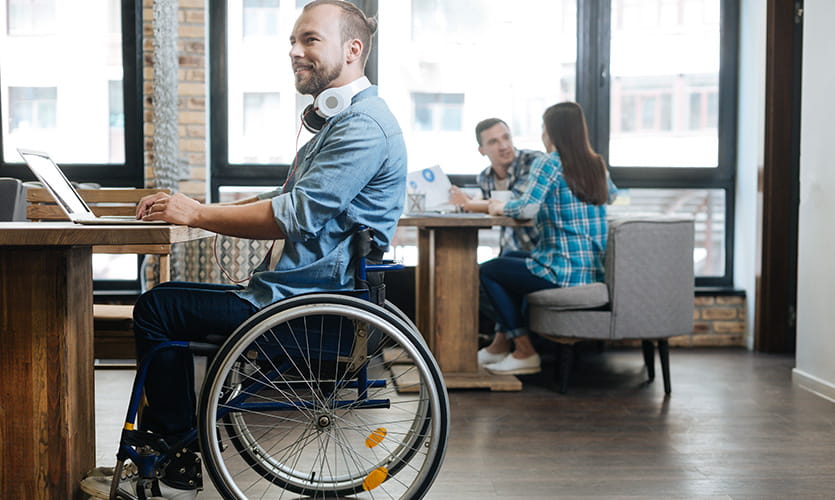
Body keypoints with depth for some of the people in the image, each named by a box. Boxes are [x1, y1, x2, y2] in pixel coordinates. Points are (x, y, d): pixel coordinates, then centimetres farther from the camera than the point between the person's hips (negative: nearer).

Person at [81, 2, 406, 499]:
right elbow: (288, 203, 18)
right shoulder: (339, 119, 19)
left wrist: (198, 214, -11)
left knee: (158, 308, -6)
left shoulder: (364, 125, -17)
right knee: (169, 297, 15)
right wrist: (198, 210, 7)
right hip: (310, 293, 11)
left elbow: (295, 215, -23)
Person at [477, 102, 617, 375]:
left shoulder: (549, 164, -12)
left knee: (488, 271, 9)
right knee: (508, 261, 27)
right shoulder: (597, 165, 11)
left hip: (565, 272, -9)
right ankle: (502, 342, 31)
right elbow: (611, 195, 32)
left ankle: (525, 352, 9)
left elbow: (526, 208, -24)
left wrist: (500, 207, -3)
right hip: (596, 271, 9)